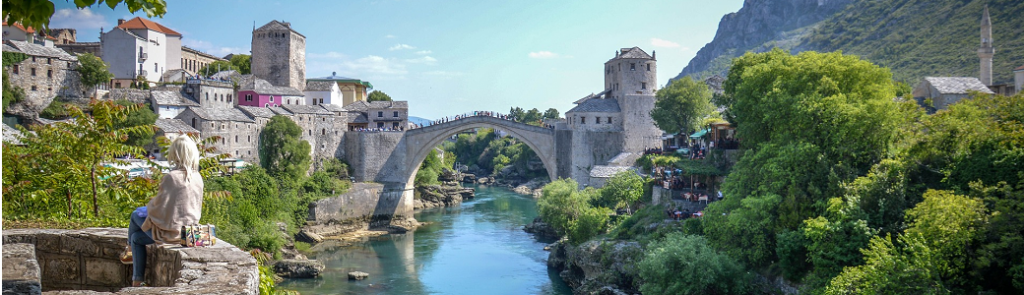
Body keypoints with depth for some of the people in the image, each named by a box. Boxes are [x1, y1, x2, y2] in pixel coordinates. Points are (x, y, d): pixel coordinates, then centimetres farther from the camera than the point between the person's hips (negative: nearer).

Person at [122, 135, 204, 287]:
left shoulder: (171, 177, -22)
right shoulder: (198, 178, -2)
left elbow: (159, 207, -18)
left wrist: (150, 205, 6)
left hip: (170, 232, -6)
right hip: (189, 229, 7)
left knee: (136, 215, 20)